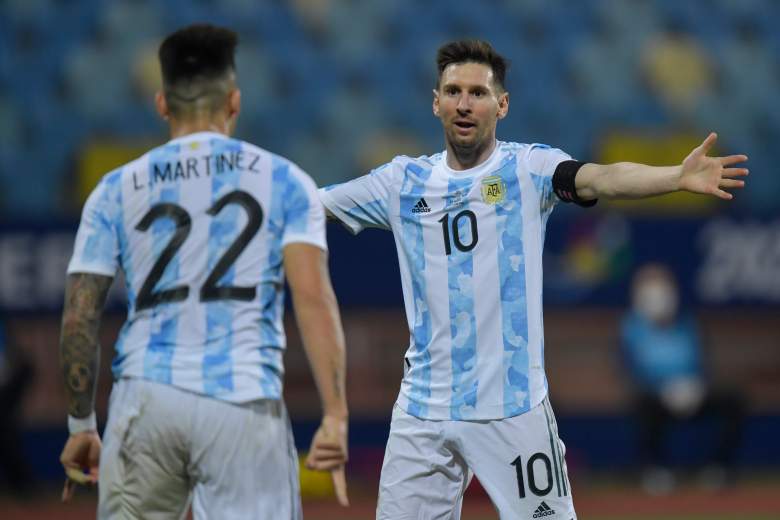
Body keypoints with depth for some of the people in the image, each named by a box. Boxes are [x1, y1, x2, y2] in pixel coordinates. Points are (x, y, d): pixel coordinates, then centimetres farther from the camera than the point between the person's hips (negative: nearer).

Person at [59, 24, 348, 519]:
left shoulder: (117, 190, 12)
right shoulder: (284, 181, 8)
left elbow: (79, 318, 8)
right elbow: (314, 298, -6)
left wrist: (82, 425, 16)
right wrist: (335, 414, -10)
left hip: (145, 401, 2)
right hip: (245, 403, -2)